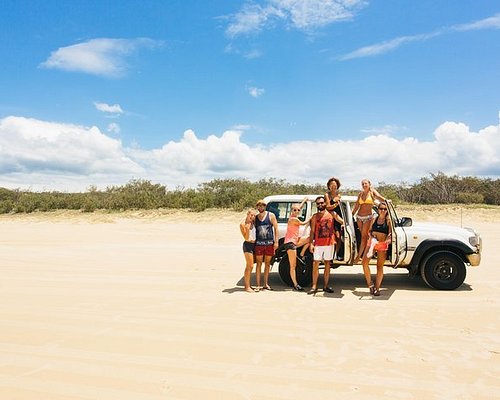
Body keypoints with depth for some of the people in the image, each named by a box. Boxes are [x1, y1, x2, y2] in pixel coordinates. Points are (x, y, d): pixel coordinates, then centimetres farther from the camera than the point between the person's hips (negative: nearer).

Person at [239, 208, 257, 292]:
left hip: (253, 245, 7)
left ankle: (247, 285, 21)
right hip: (248, 245, -7)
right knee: (250, 266, -11)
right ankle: (247, 287, -6)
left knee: (249, 266, 12)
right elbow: (246, 238, -16)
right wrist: (247, 229, -28)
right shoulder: (243, 224, -11)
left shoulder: (253, 222, 8)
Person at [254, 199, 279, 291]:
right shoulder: (255, 217, 7)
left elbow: (276, 228, 2)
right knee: (259, 264, 0)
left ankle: (266, 284, 18)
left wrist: (276, 241, -4)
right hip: (259, 243, 0)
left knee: (267, 264, 9)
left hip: (270, 243, 0)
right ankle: (258, 285, 4)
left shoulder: (271, 215, 4)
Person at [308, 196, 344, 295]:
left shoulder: (332, 214, 5)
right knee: (315, 264, -4)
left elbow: (342, 221, -4)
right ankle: (314, 286, 1)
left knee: (327, 264, 7)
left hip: (330, 243, 0)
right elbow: (312, 231, 5)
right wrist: (311, 243, -4)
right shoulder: (315, 217, 6)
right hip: (318, 244, 0)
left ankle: (325, 286, 16)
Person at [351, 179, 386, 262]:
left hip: (368, 217, -4)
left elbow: (379, 197, -18)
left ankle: (359, 256, -4)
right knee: (364, 235, 8)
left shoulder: (372, 192, 0)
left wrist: (386, 201, -38)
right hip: (359, 216, 4)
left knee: (364, 236, -6)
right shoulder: (360, 194, 11)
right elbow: (356, 206, 14)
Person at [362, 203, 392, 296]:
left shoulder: (388, 221, 2)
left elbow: (390, 233, 0)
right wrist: (372, 235, -9)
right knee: (365, 261, -17)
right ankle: (370, 283, -6)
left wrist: (389, 238, -21)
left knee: (380, 266, 3)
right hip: (373, 243, 2)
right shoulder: (374, 219, 8)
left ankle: (377, 288, 10)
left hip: (383, 245, -2)